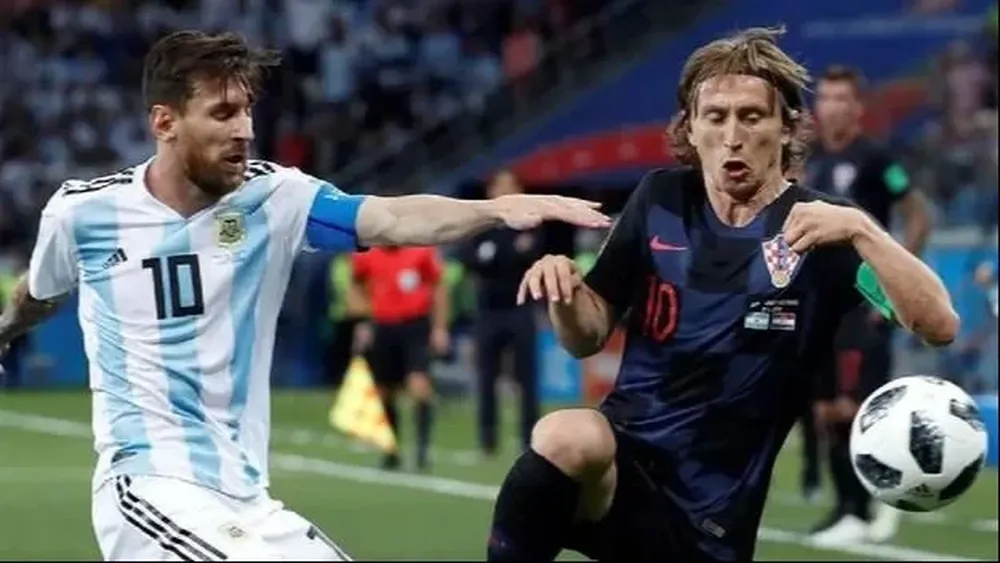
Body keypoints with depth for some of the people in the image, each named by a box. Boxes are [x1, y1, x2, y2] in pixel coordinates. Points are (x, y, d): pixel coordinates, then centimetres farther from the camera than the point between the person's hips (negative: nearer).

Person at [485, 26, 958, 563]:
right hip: (619, 461, 1)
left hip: (709, 517, -1)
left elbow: (939, 325, -20)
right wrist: (563, 291, -12)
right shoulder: (661, 200, 6)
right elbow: (588, 337, 12)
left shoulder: (820, 229, -6)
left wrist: (860, 228, -34)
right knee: (566, 437, -32)